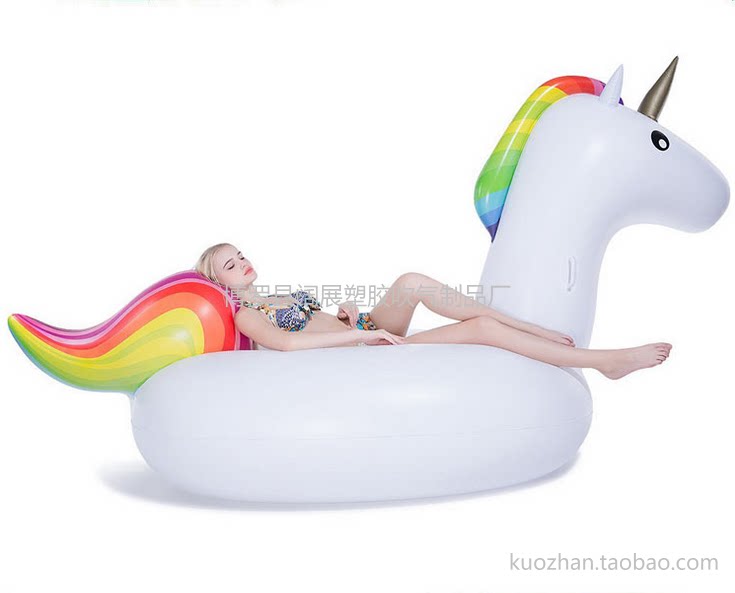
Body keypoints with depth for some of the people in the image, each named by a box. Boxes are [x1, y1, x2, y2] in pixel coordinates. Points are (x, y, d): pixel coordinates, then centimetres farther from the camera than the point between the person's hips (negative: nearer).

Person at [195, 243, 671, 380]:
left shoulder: (275, 298, 21)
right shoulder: (245, 315, -4)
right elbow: (287, 342, -24)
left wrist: (351, 312, -3)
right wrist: (362, 334, -23)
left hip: (368, 332, 8)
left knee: (411, 282, -21)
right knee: (480, 328, -19)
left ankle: (532, 327, -13)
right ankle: (605, 360, -12)